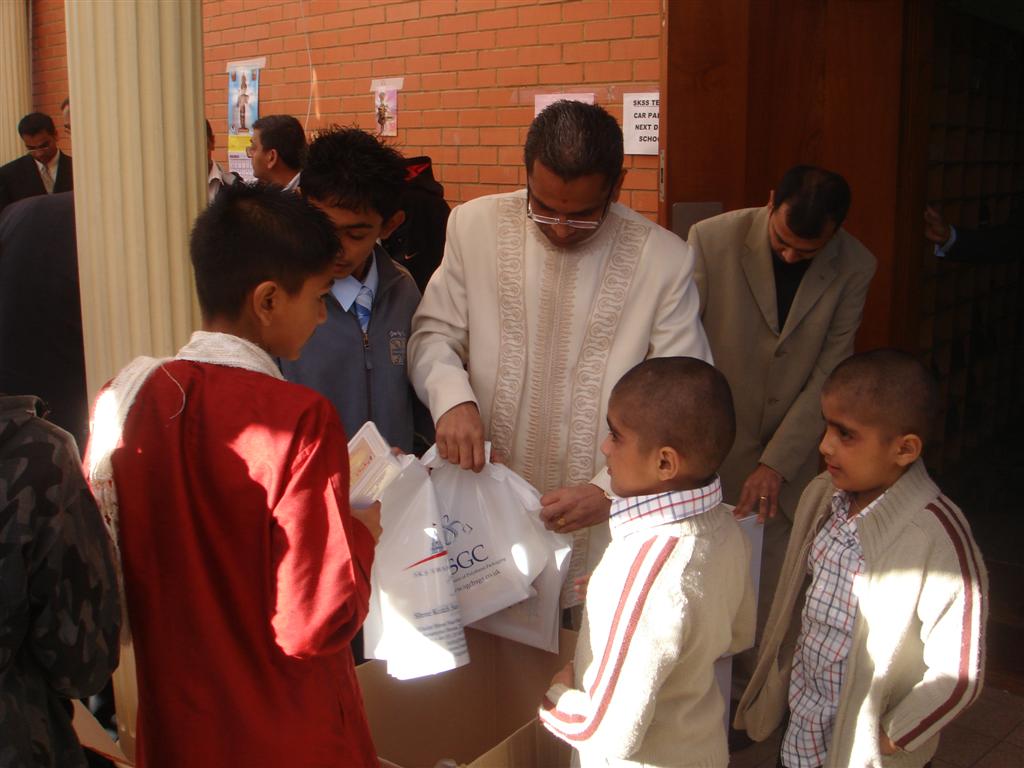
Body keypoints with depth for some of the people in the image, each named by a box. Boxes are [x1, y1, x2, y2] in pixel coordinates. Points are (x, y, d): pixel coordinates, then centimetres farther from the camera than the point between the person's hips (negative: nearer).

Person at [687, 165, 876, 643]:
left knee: (769, 607, 6)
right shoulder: (712, 239, -12)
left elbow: (829, 375, -6)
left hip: (787, 462, 2)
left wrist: (776, 463, -12)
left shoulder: (854, 269, -6)